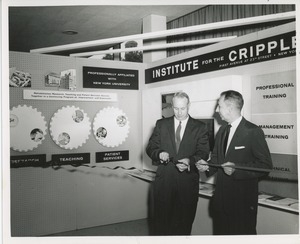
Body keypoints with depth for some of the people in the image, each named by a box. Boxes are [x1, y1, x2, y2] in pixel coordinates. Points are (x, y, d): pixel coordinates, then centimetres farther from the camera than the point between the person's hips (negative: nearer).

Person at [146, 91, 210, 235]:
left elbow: (203, 154, -4)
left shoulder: (200, 127, 3)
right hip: (163, 180, 1)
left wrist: (189, 161, -23)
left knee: (184, 221, 10)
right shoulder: (161, 124, 7)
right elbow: (150, 148, 6)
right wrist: (159, 154, -16)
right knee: (160, 220, 6)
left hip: (188, 181, -1)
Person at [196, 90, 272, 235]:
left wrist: (236, 170, -26)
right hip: (221, 198, 7)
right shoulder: (222, 130, 10)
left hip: (243, 200, -7)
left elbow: (265, 165, -17)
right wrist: (207, 166, -4)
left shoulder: (253, 131, -13)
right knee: (220, 232, 17)